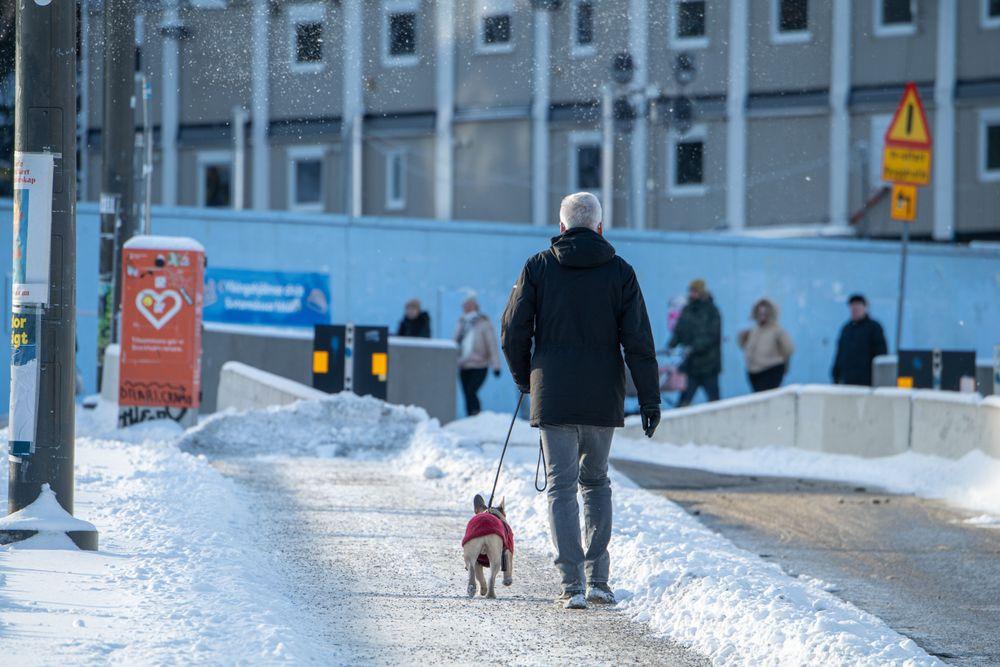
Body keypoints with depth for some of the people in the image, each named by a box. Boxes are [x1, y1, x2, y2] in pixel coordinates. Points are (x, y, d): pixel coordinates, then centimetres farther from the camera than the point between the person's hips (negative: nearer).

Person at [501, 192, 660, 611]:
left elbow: (513, 330, 0)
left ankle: (572, 585, -7)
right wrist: (649, 399, 1)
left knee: (562, 487, 2)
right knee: (596, 482, 17)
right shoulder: (619, 272, 1)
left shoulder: (538, 267, 0)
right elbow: (638, 340, -2)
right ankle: (597, 578, 10)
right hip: (603, 397, 1)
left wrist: (523, 378, 17)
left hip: (553, 396, -1)